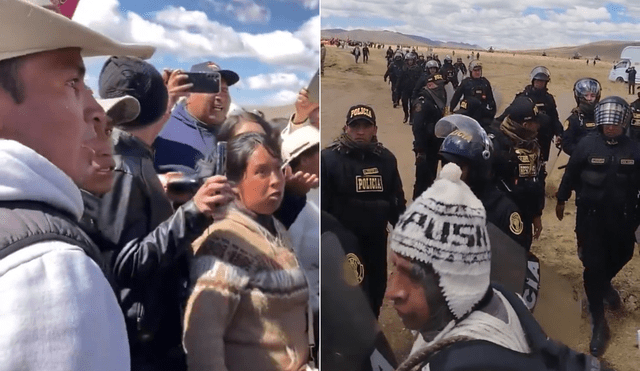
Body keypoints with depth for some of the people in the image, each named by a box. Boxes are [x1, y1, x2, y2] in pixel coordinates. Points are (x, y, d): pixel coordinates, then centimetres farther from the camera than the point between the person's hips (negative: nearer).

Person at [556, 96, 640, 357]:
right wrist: (561, 201, 7)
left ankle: (604, 284, 56)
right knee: (593, 265, -1)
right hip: (591, 216, -3)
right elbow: (570, 174, -1)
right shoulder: (587, 145, -11)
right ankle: (598, 322, 10)